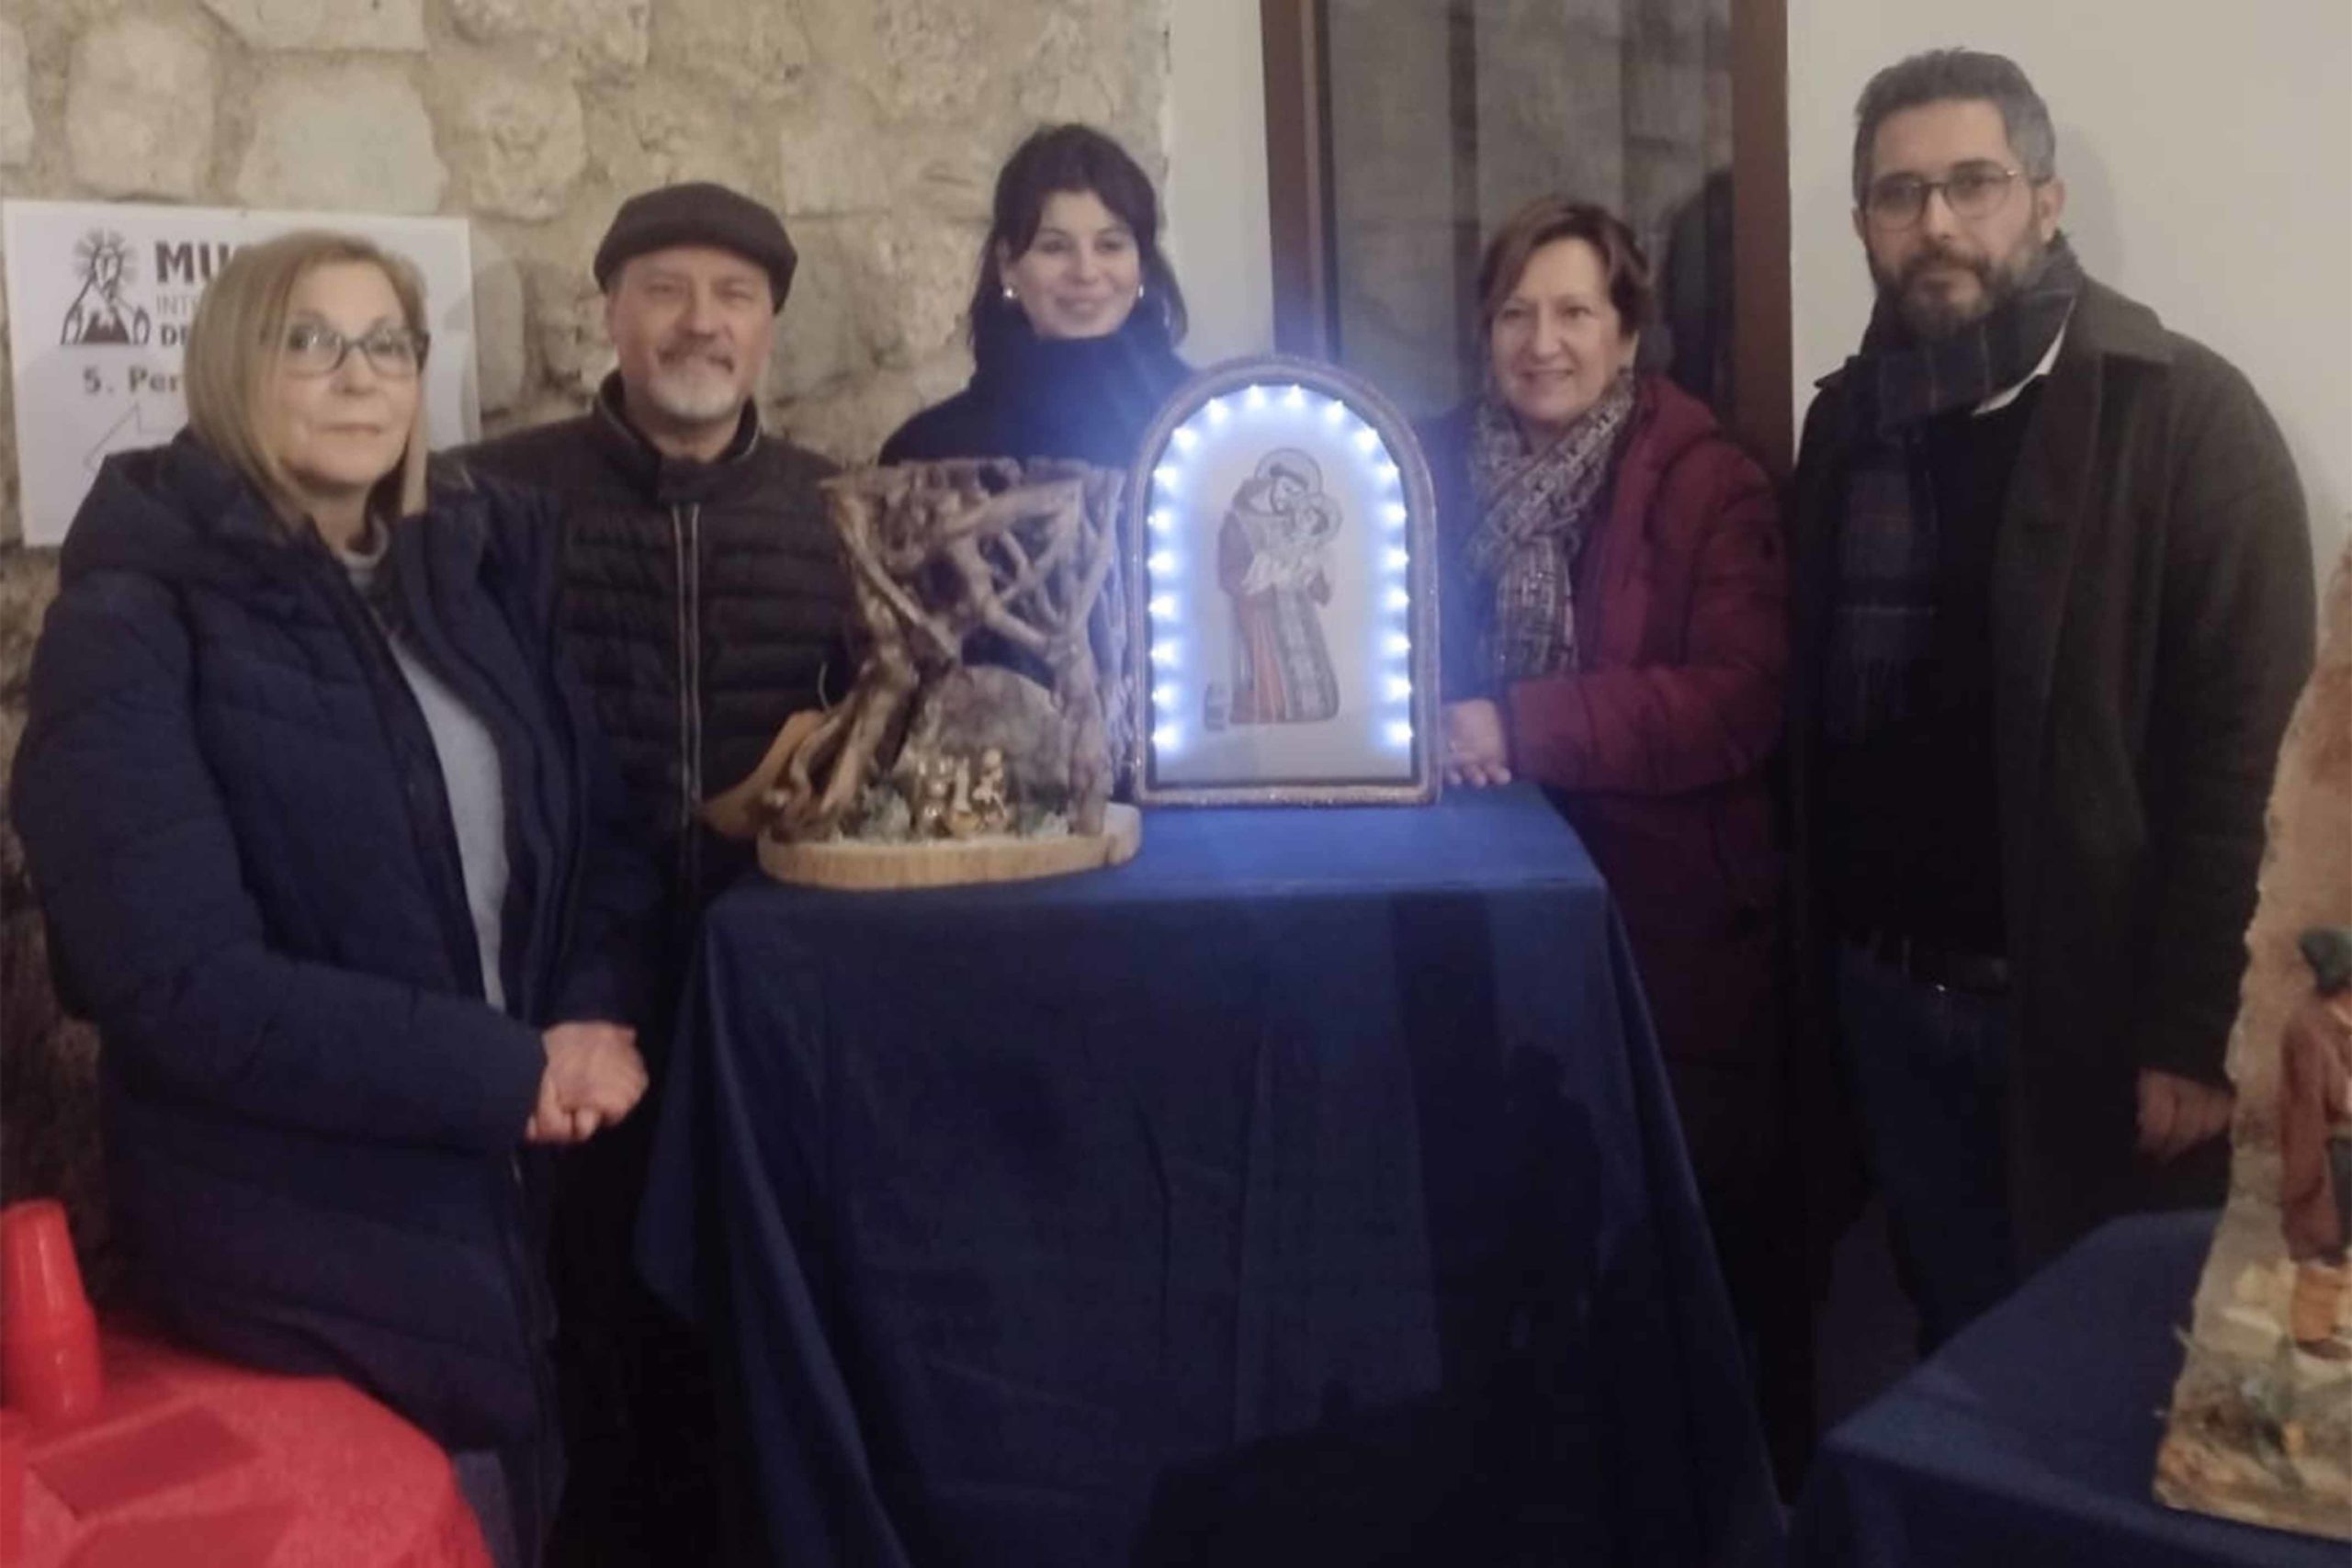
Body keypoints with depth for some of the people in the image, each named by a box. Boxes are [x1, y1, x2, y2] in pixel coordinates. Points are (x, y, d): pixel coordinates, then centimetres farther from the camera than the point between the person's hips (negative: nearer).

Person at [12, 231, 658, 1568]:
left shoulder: (477, 567, 8)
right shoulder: (134, 620, -11)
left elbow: (600, 826, 10)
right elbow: (181, 981, -20)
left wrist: (598, 1023, -10)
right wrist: (515, 1073, -19)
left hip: (517, 1205, 6)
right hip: (297, 1253, -6)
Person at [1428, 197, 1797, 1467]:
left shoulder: (1706, 479, -6)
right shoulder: (1437, 463, 6)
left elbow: (1739, 702, -17)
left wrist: (1522, 726, -25)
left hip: (1672, 920, -3)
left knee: (1704, 1220, 8)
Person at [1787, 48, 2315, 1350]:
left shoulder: (2183, 415, -10)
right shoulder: (1848, 420, 7)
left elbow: (2245, 750, -14)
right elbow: (1810, 706, 8)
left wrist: (2195, 1028, -16)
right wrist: (1819, 952, 5)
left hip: (2083, 999, -4)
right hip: (1889, 990, 5)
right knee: (1958, 1336, 18)